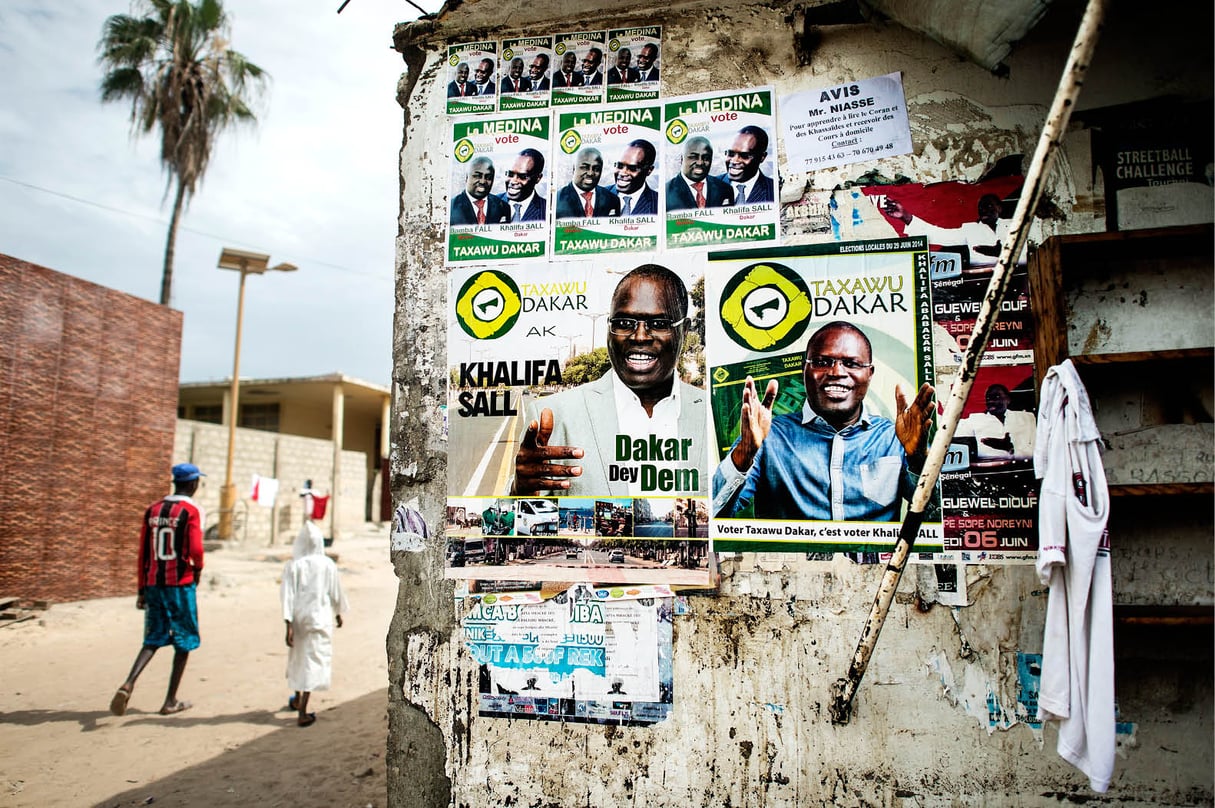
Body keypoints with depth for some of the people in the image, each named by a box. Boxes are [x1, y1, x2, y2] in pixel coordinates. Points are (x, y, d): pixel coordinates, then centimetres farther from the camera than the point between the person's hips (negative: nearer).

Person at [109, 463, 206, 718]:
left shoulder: (153, 509, 9)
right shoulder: (192, 510, -9)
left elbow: (143, 551, 9)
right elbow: (195, 549, -19)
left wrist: (142, 589, 15)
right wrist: (198, 570, 2)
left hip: (154, 583, 5)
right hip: (181, 584, -5)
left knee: (153, 639, 14)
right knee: (184, 642, 8)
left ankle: (128, 684, -9)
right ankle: (171, 701, 12)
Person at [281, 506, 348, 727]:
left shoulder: (293, 566, -7)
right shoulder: (328, 565, -6)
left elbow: (288, 595, -11)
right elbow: (336, 593, 3)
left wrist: (288, 624, -9)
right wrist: (338, 614, 19)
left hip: (298, 618, 2)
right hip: (320, 618, -2)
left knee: (298, 657, 22)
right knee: (314, 660, 1)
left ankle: (297, 699, 42)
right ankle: (302, 713, -3)